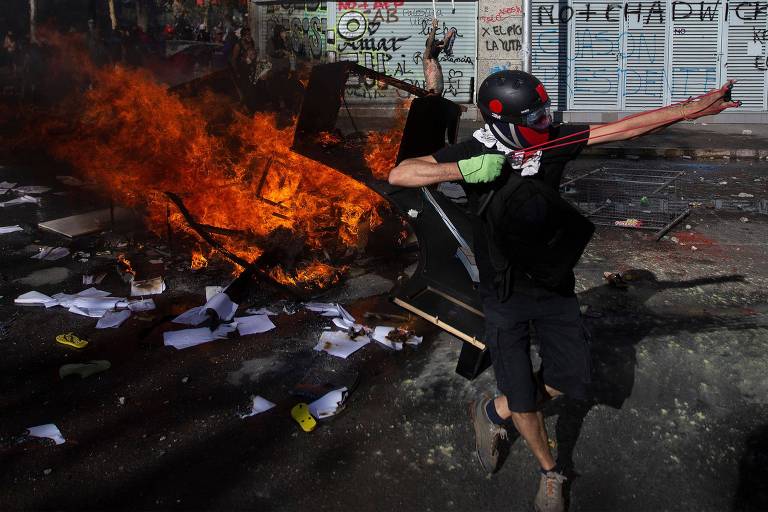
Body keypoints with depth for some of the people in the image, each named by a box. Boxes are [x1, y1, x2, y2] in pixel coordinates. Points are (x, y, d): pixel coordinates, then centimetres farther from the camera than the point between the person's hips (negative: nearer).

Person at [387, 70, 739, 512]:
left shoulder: (553, 141, -8)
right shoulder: (474, 153, -17)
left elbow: (623, 128, -7)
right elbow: (400, 175, -25)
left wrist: (690, 109, -11)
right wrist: (465, 170, -35)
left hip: (554, 286, 4)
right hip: (506, 294, -4)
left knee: (570, 382, 9)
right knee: (523, 399, 5)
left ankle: (494, 412, 32)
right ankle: (550, 471, 32)